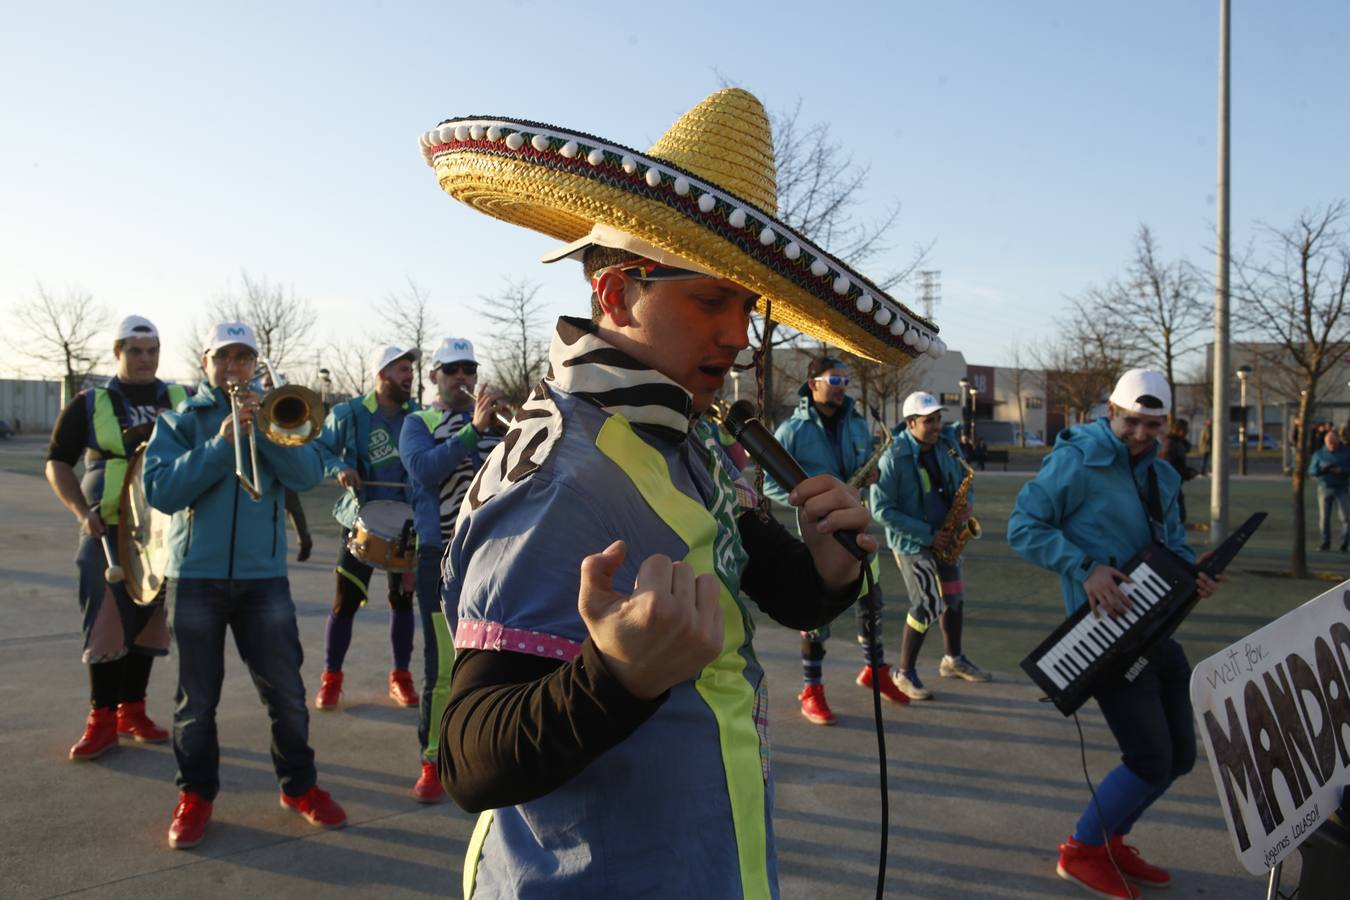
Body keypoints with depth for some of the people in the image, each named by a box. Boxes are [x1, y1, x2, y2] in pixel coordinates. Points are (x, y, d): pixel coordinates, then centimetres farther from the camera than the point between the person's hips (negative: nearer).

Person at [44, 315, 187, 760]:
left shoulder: (182, 401, 7)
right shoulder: (89, 404, 3)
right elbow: (58, 463, 5)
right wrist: (83, 511, -8)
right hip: (108, 533, -2)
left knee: (148, 621, 9)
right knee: (107, 624, -1)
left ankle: (132, 710, 23)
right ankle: (102, 719, 10)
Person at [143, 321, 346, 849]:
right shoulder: (179, 422, 7)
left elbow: (308, 476, -7)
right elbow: (160, 490, -9)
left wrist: (262, 426, -17)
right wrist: (221, 442, -18)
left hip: (263, 573, 1)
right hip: (195, 574, 0)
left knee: (286, 690, 4)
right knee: (197, 696, 7)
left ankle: (300, 785, 21)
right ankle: (196, 795, 24)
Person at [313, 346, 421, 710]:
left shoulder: (418, 414, 3)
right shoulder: (349, 414, -4)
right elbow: (319, 448, 4)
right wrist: (339, 468, -14)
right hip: (362, 519, -2)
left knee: (402, 597, 7)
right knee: (345, 600, -2)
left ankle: (400, 677, 20)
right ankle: (331, 679, 13)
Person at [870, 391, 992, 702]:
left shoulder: (947, 443, -3)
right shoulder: (893, 458, -22)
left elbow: (962, 478, 14)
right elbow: (881, 510, -21)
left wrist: (967, 502, -10)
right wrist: (927, 535, -21)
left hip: (944, 535, 7)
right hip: (911, 540, -7)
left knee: (954, 596, 17)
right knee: (927, 605, -9)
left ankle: (953, 659, 37)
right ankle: (905, 673, 7)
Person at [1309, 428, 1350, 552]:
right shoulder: (1319, 454, 2)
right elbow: (1311, 471, 2)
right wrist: (1322, 469, -18)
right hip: (1324, 488, 1)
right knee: (1324, 517, 2)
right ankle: (1325, 542, 10)